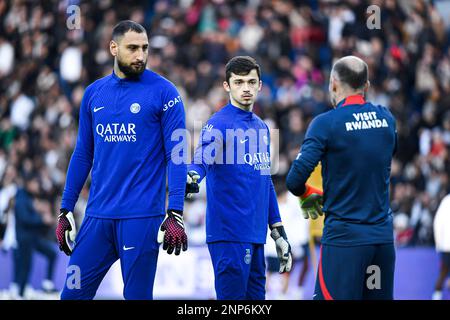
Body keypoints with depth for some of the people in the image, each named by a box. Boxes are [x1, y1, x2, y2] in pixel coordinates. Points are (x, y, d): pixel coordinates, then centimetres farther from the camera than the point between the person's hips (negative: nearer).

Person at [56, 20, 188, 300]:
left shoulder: (163, 92, -3)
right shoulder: (94, 93, 10)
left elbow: (176, 156, -7)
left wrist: (175, 214, -14)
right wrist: (66, 211, 13)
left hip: (141, 216, -4)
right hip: (98, 215, 4)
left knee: (137, 295, 1)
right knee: (73, 294, 4)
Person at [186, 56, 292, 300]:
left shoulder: (261, 127, 16)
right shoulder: (219, 123, -7)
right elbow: (203, 156, -27)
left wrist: (278, 233, 21)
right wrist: (193, 176, -50)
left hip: (256, 234, 8)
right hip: (229, 233, -8)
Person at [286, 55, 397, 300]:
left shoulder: (326, 123, -10)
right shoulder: (386, 119, 7)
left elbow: (295, 180, -14)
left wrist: (308, 196, 9)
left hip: (344, 236, -5)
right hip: (383, 235, 5)